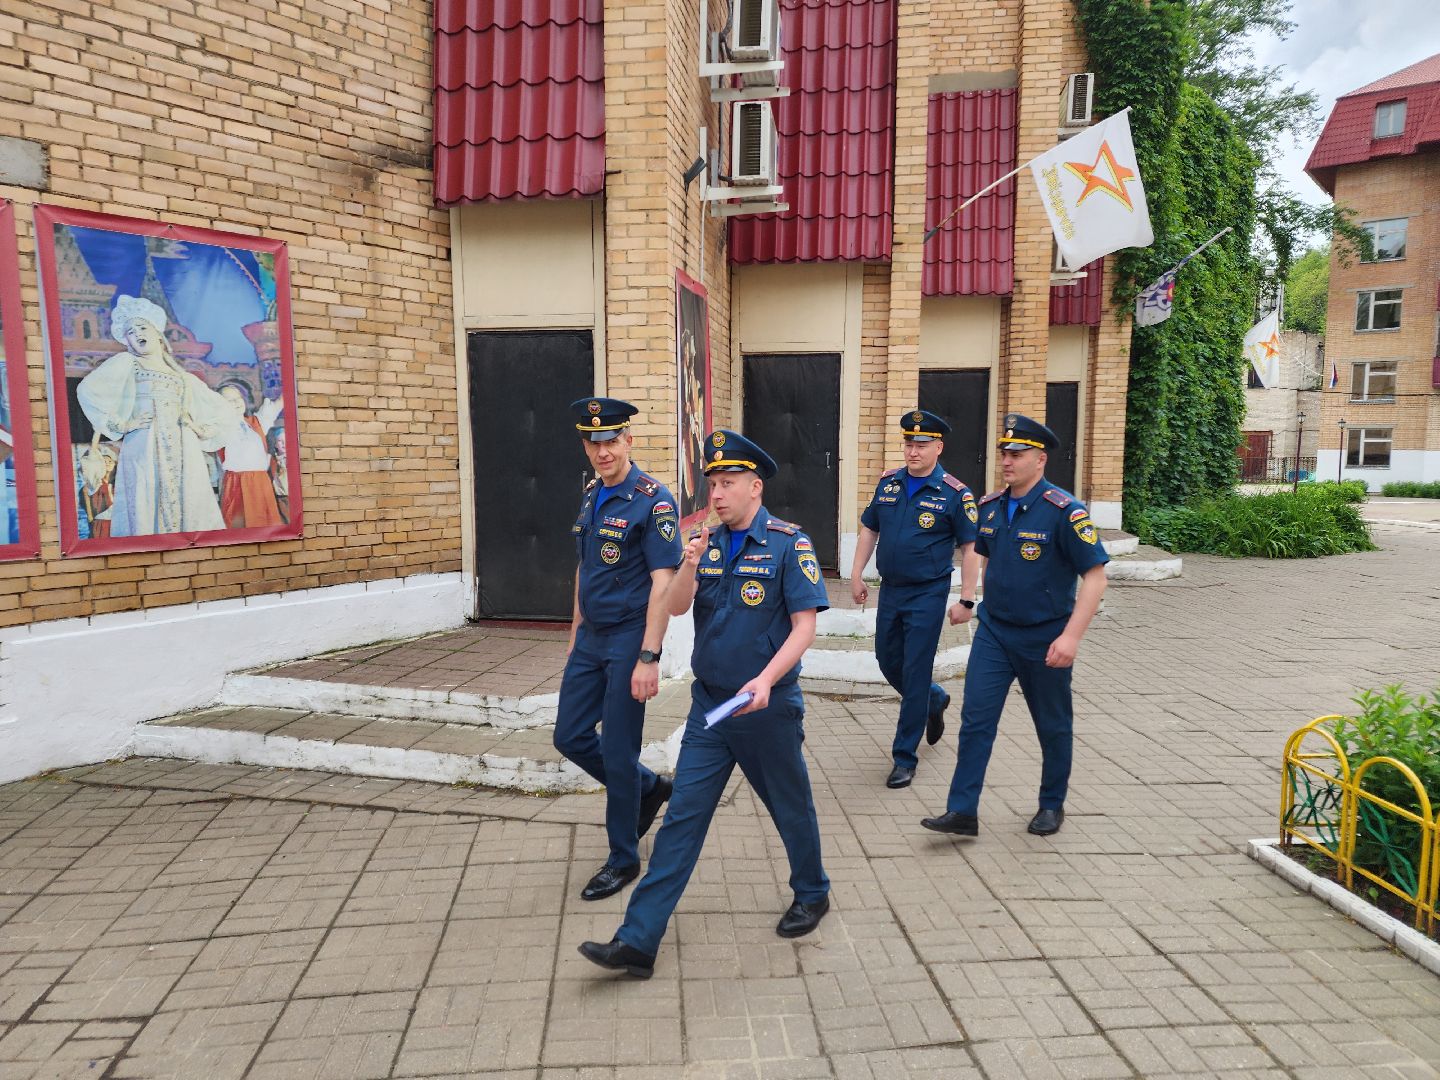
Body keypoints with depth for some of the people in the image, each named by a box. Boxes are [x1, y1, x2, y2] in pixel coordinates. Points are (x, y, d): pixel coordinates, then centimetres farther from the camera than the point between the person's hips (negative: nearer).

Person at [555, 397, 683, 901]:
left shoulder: (653, 500, -15)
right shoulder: (592, 495, 9)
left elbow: (662, 582, -19)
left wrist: (648, 657, -22)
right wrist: (576, 631, 18)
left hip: (628, 639, -8)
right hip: (590, 637, 8)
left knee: (618, 752, 1)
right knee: (571, 737, 11)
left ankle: (624, 858, 21)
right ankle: (650, 788, 35)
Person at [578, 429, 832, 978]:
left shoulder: (788, 543, -11)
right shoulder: (709, 543, 4)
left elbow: (804, 626, -15)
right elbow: (676, 607, -4)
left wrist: (766, 680, -27)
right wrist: (690, 566, -23)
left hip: (767, 707, -4)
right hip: (708, 706, 4)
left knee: (791, 808, 16)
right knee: (682, 817, 3)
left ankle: (811, 895, 42)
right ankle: (637, 941, 6)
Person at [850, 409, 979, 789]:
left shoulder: (955, 494, -10)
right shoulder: (888, 483, 4)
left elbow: (970, 548, -8)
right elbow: (869, 529, 13)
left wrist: (966, 600, -11)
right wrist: (857, 575, 9)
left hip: (928, 595, -5)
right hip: (890, 590, 6)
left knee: (914, 674, -2)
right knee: (888, 662, 16)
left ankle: (905, 757, 9)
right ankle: (935, 702, 45)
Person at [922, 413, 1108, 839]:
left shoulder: (1063, 511, -17)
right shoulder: (990, 506, 1)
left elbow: (1094, 577, -17)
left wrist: (1071, 636, -24)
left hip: (1045, 638, -4)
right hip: (993, 632, 5)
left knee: (1053, 725, 13)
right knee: (975, 718, -2)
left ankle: (1052, 805, 32)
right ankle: (962, 811, 3)